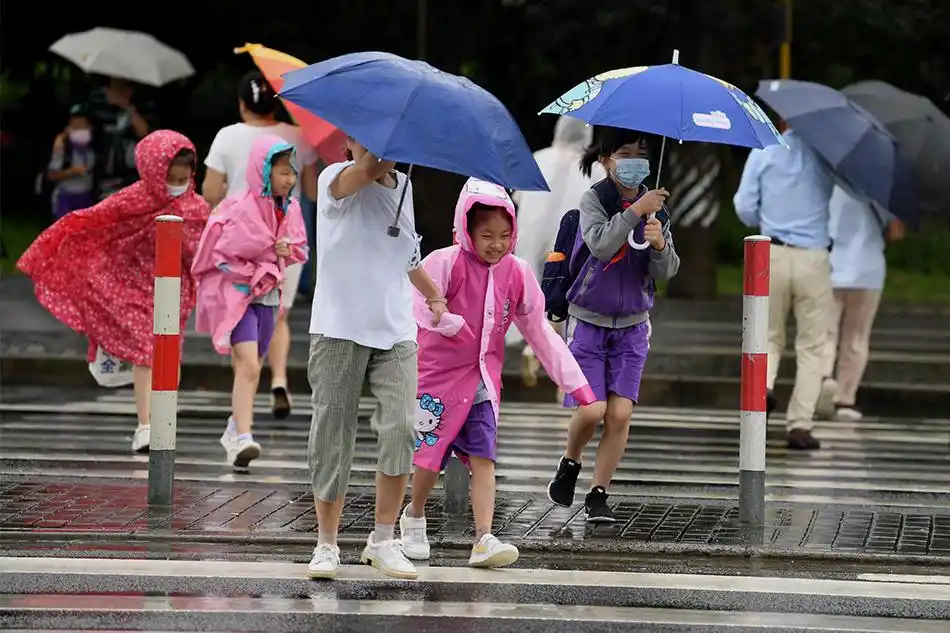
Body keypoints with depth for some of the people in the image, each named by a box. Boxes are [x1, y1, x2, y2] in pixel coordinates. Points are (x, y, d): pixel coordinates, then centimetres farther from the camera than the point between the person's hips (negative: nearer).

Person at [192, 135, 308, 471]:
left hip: (267, 295, 7)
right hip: (236, 292, -7)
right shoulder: (243, 209, -18)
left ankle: (235, 433, 31)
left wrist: (288, 249, -6)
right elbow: (223, 255, -16)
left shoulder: (290, 208, 5)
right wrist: (257, 274, -15)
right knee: (248, 363, -21)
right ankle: (242, 438, -29)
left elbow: (300, 246, 17)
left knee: (251, 368, 15)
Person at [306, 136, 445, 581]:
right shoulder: (336, 181, -6)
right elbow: (368, 169, -31)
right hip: (339, 331, -4)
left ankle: (383, 541, 0)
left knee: (401, 429, -11)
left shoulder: (403, 186, 14)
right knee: (332, 435, 0)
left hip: (396, 332, 4)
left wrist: (433, 296, 33)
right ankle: (327, 545, 12)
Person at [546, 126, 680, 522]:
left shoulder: (655, 207, 3)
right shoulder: (593, 200, -8)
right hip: (589, 321, -3)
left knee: (620, 413, -6)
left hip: (631, 325, 3)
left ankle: (598, 494, 7)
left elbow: (666, 273, -1)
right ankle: (569, 465, 18)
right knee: (591, 410, -12)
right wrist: (636, 211, -28)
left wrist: (660, 244, -21)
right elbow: (601, 245, -26)